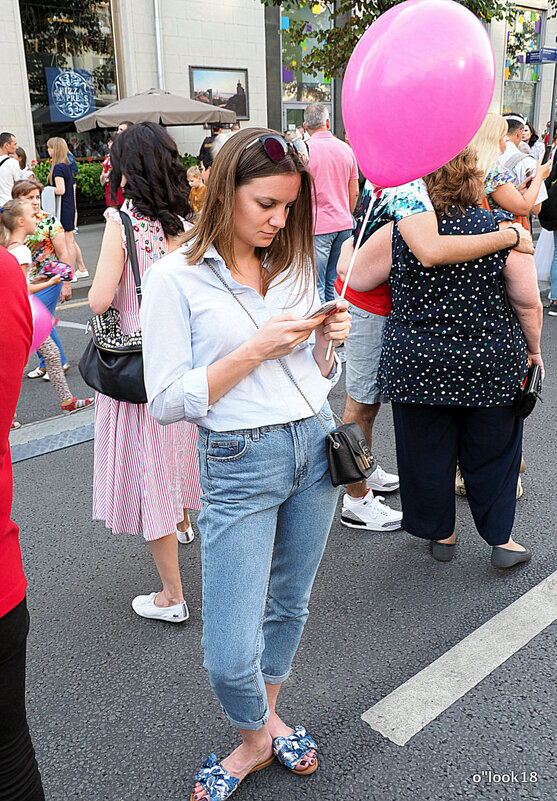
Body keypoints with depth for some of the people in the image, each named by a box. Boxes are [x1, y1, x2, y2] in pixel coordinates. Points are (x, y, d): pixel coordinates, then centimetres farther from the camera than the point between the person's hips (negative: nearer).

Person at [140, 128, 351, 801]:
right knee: (231, 656, -2)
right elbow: (166, 402, -13)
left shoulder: (293, 265, 8)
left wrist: (325, 340, -6)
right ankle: (256, 740, 32)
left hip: (315, 446, 5)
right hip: (239, 462, -5)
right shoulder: (175, 277, -9)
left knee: (288, 606, 20)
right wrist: (255, 350, -19)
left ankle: (268, 719, 46)